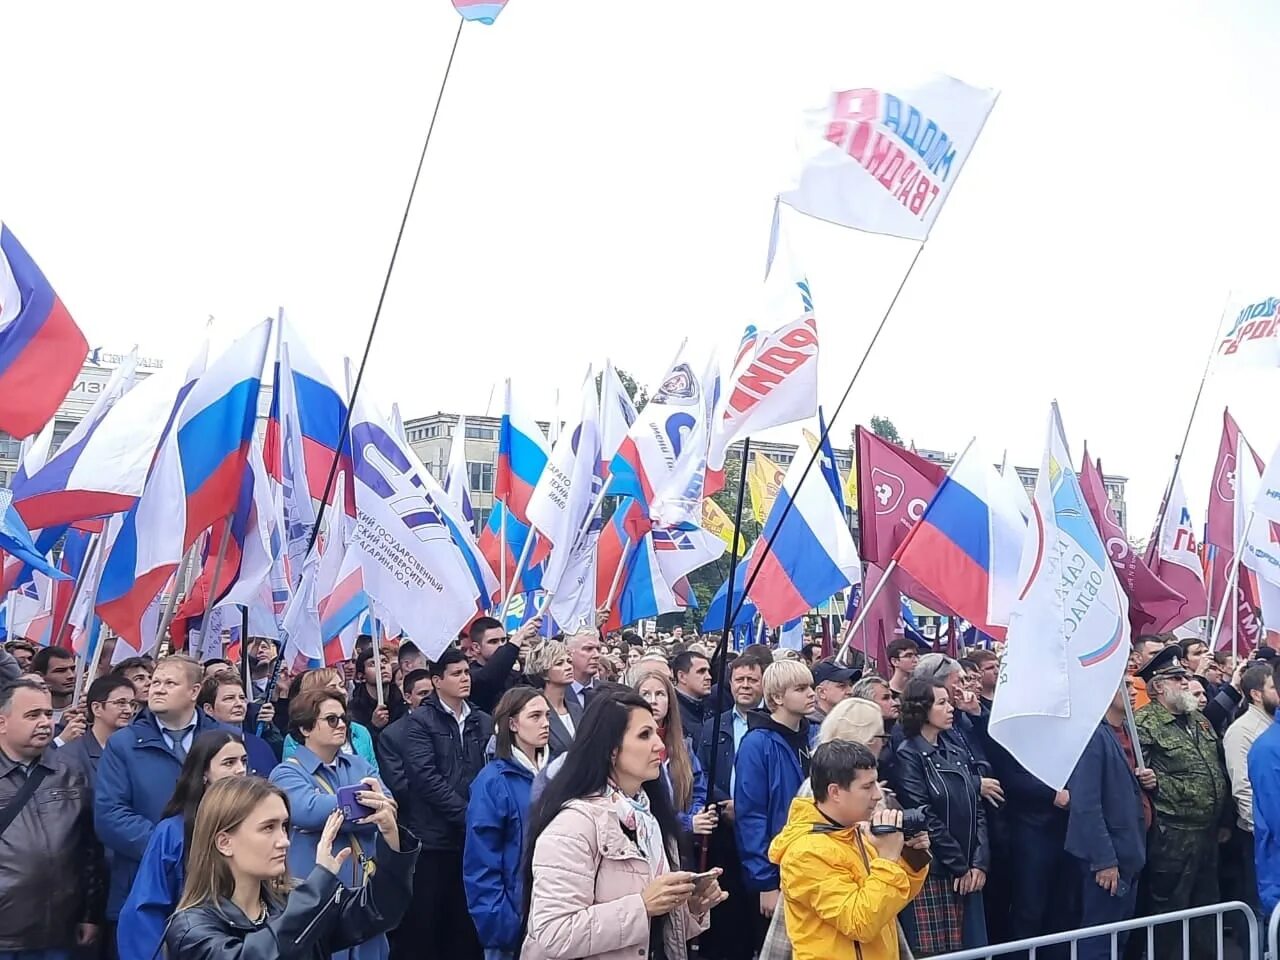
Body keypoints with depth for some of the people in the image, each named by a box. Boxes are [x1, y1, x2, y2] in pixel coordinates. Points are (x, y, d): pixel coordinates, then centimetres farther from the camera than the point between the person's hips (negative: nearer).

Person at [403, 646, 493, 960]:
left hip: (473, 836, 4)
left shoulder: (484, 722, 11)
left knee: (468, 920, 9)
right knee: (430, 921, 3)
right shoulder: (420, 721, -3)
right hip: (435, 836, -4)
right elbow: (426, 776, -13)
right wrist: (466, 814, -15)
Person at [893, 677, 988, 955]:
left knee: (967, 948, 7)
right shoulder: (908, 755, -7)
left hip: (968, 874, 6)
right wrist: (960, 867, -9)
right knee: (932, 952, -5)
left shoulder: (956, 752, 13)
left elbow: (977, 808, 10)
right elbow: (924, 818, -12)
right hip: (931, 873, -6)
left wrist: (979, 862, -1)